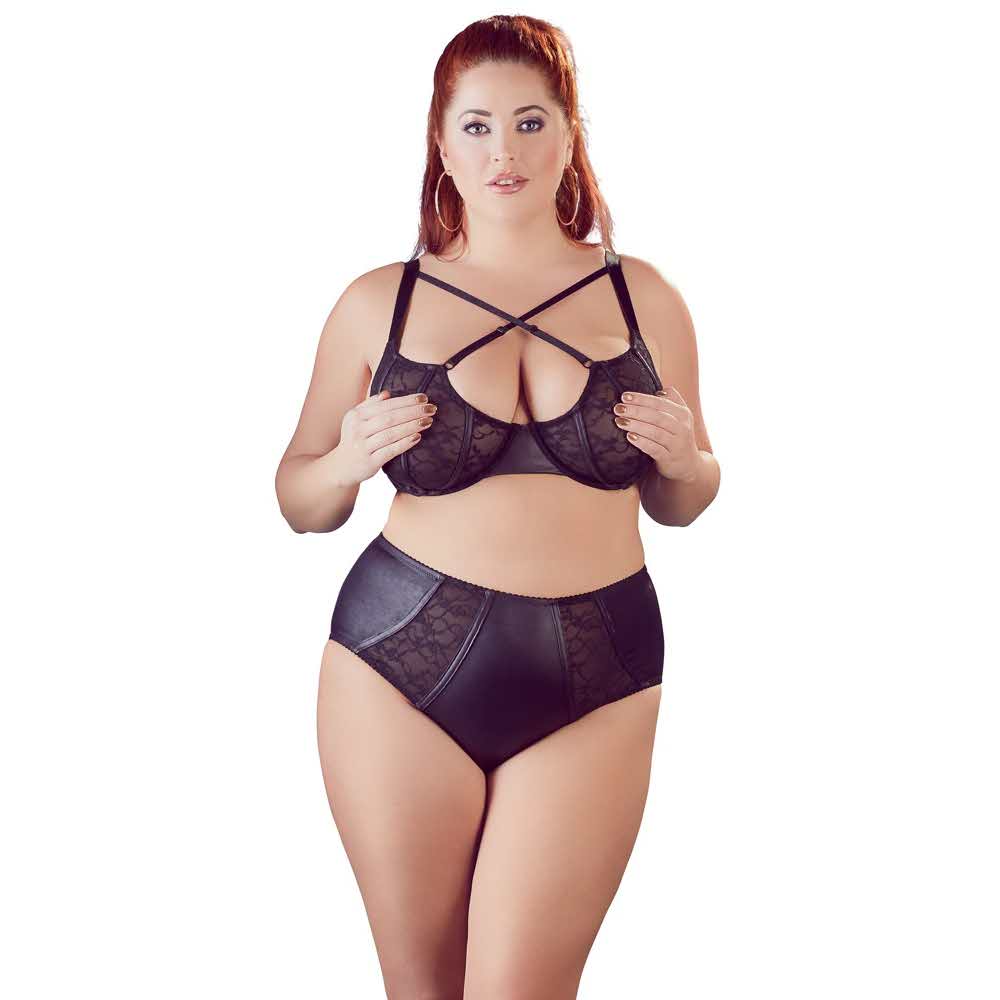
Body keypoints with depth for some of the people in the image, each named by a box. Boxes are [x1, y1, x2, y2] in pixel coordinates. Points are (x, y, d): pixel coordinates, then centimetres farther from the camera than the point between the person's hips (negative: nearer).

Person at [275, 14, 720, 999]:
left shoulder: (642, 297, 6)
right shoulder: (378, 302, 3)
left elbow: (680, 503, 17)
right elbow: (299, 502, 11)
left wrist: (683, 457, -5)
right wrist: (348, 462, -10)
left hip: (593, 678, 0)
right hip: (402, 661, 0)